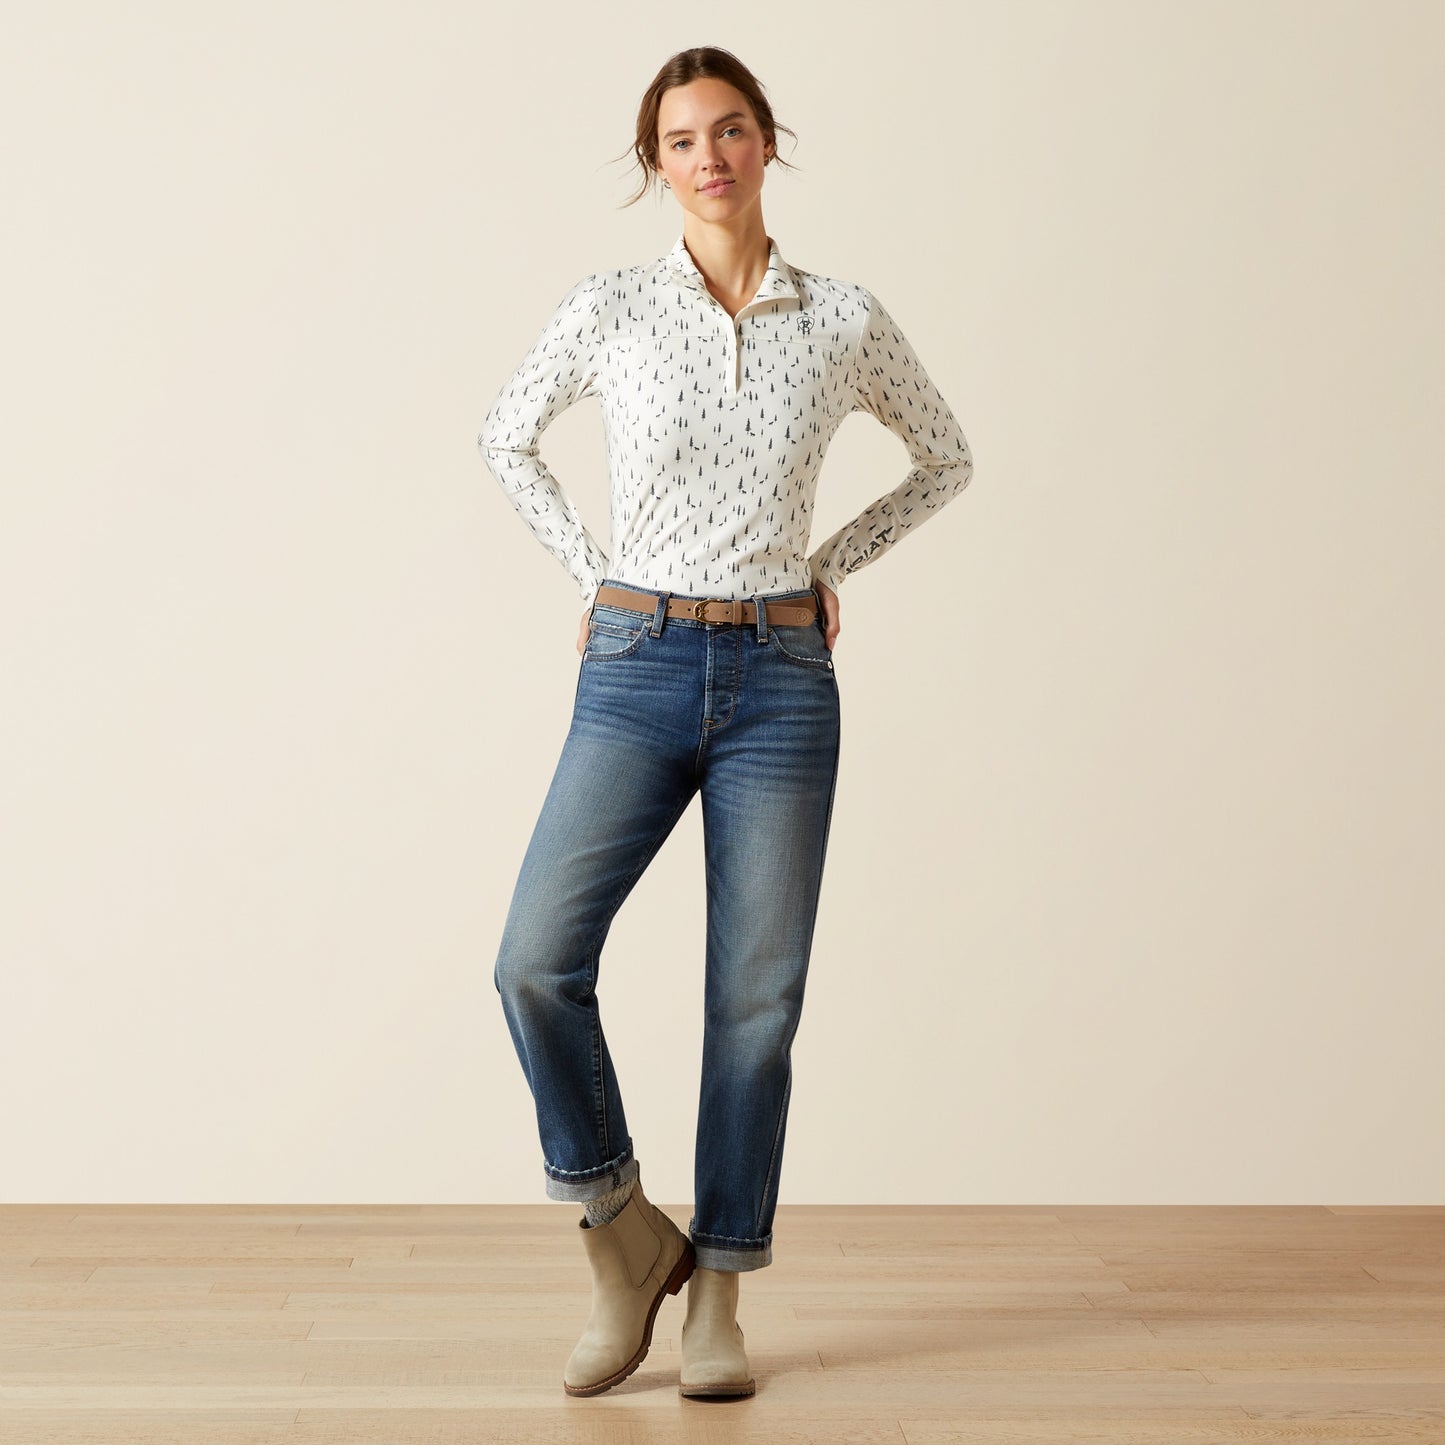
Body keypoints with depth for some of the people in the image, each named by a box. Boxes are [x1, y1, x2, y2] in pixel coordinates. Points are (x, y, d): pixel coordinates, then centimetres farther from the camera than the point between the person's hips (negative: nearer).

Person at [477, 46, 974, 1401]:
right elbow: (507, 435, 17)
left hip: (780, 680, 1)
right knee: (539, 960, -14)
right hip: (637, 675, 0)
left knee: (756, 997, 2)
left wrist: (831, 568, 10)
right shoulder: (609, 311, 0)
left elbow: (944, 458, 18)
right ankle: (624, 1233, 8)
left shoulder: (846, 322, 2)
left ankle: (717, 1295, 17)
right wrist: (591, 576, 9)